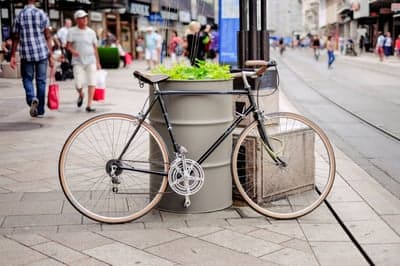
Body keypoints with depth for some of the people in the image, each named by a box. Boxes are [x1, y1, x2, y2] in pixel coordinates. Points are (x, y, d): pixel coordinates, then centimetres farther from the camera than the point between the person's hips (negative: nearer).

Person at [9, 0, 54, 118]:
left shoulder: (19, 16, 1)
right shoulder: (42, 14, -1)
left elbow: (15, 38, 1)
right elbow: (48, 37, -3)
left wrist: (12, 56, 8)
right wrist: (50, 56, -1)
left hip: (26, 54, 0)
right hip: (42, 53, 0)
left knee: (27, 78, 13)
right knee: (41, 81, 8)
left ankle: (32, 99, -15)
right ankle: (40, 110, 12)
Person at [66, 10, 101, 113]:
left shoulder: (91, 32, 9)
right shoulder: (72, 31, 1)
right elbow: (68, 45, -3)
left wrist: (98, 62, 13)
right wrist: (72, 51, -25)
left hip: (90, 61, 2)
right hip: (78, 61, -2)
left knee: (92, 83, -6)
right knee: (78, 84, -9)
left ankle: (89, 105, 0)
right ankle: (81, 95, 27)